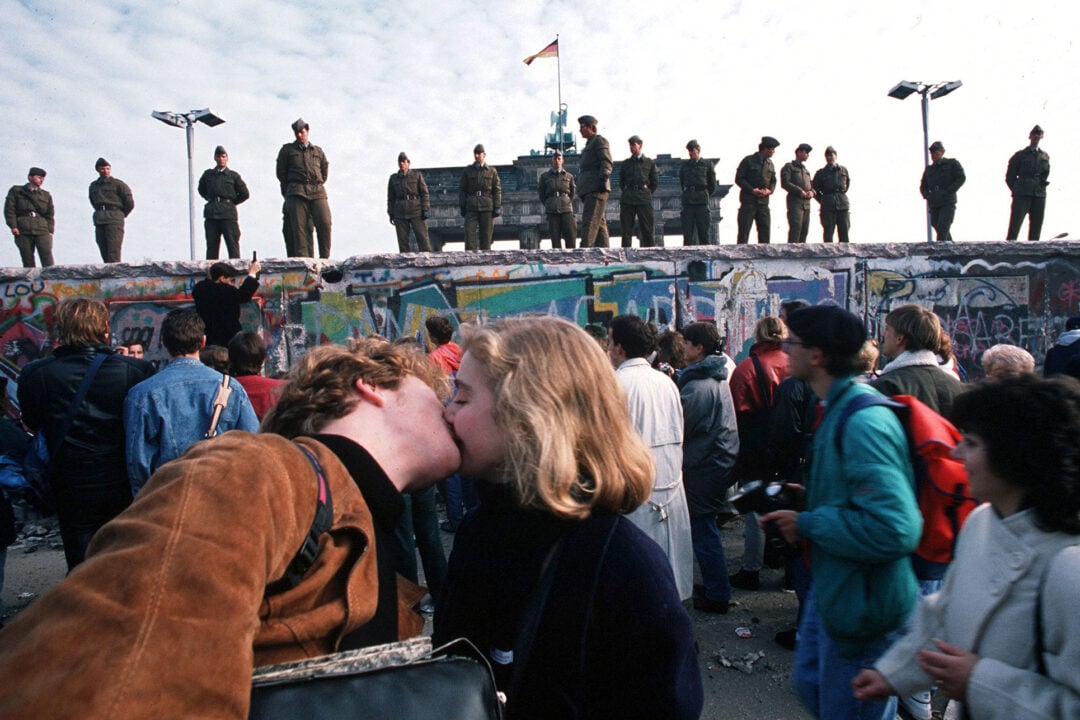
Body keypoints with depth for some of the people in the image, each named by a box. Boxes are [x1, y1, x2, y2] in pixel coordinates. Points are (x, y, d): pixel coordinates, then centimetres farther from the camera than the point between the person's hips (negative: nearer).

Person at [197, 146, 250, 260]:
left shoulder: (233, 175, 4)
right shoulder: (208, 174, 12)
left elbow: (245, 194, 5)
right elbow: (201, 189, 28)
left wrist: (232, 202, 4)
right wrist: (210, 200, 15)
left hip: (228, 214, -3)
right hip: (211, 215, 3)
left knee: (233, 245, -4)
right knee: (211, 246, 4)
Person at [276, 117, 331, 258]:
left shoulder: (318, 151, 21)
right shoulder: (287, 149, 16)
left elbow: (325, 170, 24)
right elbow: (281, 172, 15)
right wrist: (290, 190, 14)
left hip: (318, 192, 1)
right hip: (296, 193, -1)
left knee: (325, 223, -15)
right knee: (300, 227, -10)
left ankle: (325, 259, -8)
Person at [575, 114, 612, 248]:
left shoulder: (599, 140, 3)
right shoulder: (590, 144, 30)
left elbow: (606, 162, -10)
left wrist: (603, 179, -24)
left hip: (596, 188, -10)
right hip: (589, 190, 10)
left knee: (590, 221, -20)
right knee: (599, 222, 4)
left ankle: (585, 250, -30)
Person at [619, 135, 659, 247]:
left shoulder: (650, 162, 11)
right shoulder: (625, 163, 15)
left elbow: (655, 181, 11)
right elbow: (621, 182, 19)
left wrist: (647, 193, 8)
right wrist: (626, 193, 10)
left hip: (644, 200, -1)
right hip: (627, 200, 2)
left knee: (647, 229, -4)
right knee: (626, 229, -4)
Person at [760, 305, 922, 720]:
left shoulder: (863, 422, -27)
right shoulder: (839, 407, 6)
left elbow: (895, 529, -33)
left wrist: (808, 524, -23)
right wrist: (807, 500, 4)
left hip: (861, 602, -10)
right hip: (833, 588, 10)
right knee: (809, 684, 25)